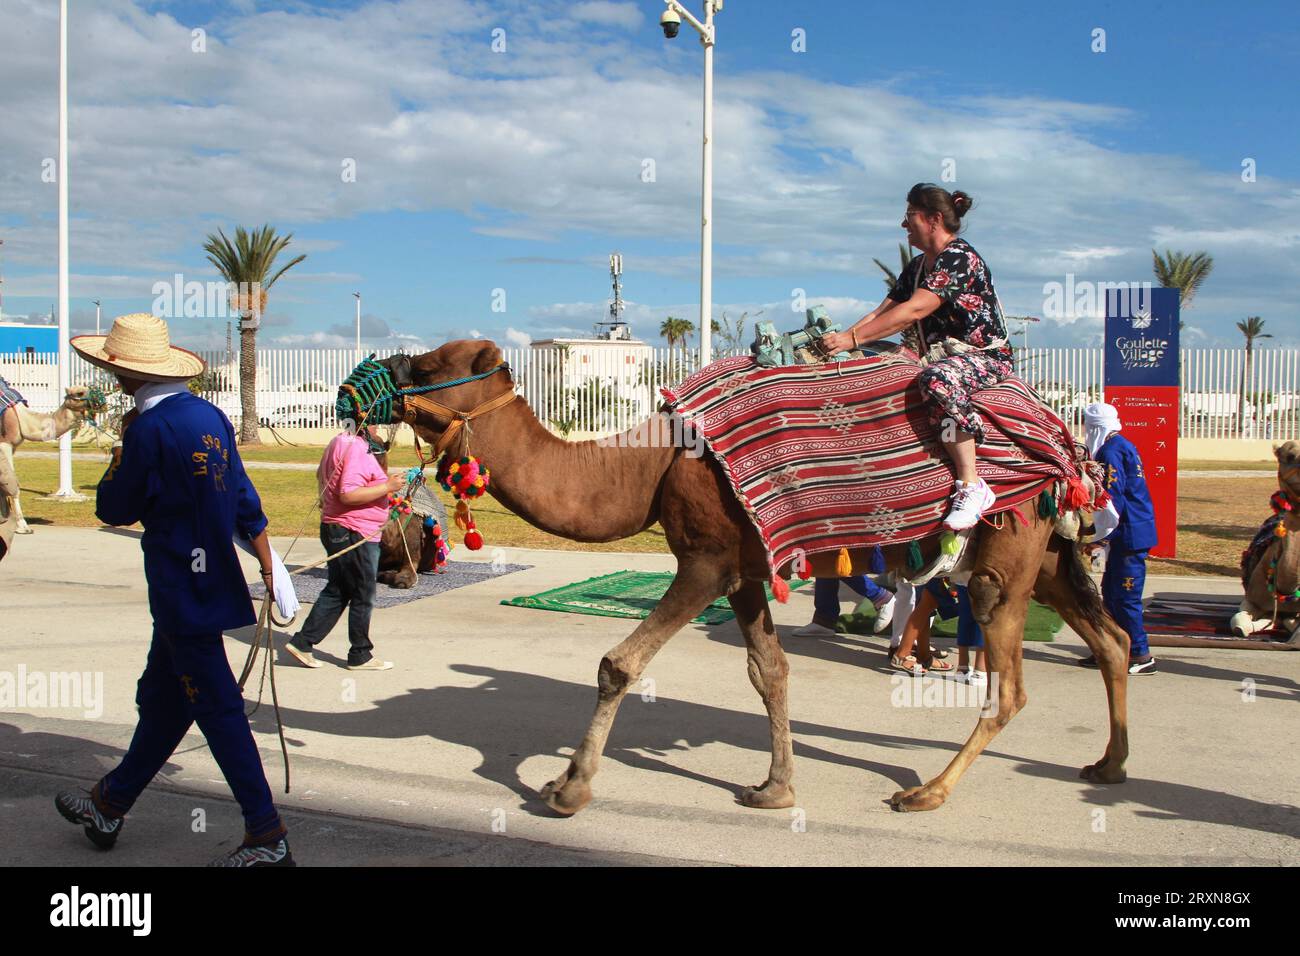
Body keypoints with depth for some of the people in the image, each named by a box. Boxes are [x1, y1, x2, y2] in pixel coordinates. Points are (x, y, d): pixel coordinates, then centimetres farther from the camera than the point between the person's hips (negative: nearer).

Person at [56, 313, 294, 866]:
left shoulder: (150, 429, -18)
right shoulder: (210, 416, 6)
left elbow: (114, 508, -7)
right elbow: (245, 501, 10)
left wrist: (122, 447, 5)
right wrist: (270, 570, 15)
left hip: (181, 592, -9)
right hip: (213, 585, 9)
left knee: (218, 708, -3)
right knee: (160, 698, 20)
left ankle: (267, 837, 2)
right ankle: (110, 806, 38)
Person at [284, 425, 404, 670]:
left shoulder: (340, 443, 12)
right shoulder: (356, 449, -20)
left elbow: (321, 475, 27)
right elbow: (349, 494, -28)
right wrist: (387, 487, -23)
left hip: (335, 529, 10)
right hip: (355, 535, -10)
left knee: (336, 592, 16)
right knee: (363, 597, 3)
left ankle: (302, 643, 16)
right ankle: (360, 655, 14)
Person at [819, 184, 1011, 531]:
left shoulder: (960, 257, -14)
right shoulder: (917, 266, 15)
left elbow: (914, 311, -25)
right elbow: (883, 312, 10)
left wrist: (853, 338, -27)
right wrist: (840, 339, -6)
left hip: (985, 356, -9)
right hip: (940, 353, 9)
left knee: (938, 378, -39)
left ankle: (972, 487, -36)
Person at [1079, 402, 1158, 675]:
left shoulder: (1111, 452, -15)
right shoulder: (1125, 446, 17)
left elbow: (1113, 500, -21)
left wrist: (1099, 537, -17)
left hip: (1129, 534, -10)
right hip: (1134, 532, 10)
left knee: (1125, 597, -5)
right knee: (1111, 592, 15)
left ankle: (1140, 656, 0)